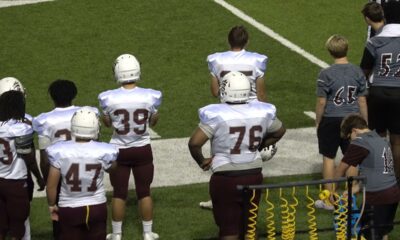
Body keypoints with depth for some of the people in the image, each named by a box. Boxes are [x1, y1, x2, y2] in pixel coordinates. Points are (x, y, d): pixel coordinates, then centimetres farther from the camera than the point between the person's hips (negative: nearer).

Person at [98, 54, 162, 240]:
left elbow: (107, 122, 2)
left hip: (119, 151, 0)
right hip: (143, 150, 0)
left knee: (119, 194, 14)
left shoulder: (108, 98, -17)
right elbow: (153, 122, 2)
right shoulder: (150, 97, -16)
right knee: (144, 193, 15)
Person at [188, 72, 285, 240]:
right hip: (253, 175, 4)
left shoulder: (217, 115, -16)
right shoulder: (261, 112, -2)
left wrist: (201, 161, -3)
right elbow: (279, 132, 17)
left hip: (226, 179, -4)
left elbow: (194, 143, -21)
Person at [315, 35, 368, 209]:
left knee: (328, 158, 8)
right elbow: (362, 101, 2)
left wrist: (318, 122, 3)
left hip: (331, 121, -3)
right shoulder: (357, 73, -3)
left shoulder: (326, 74, -13)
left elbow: (321, 102, -10)